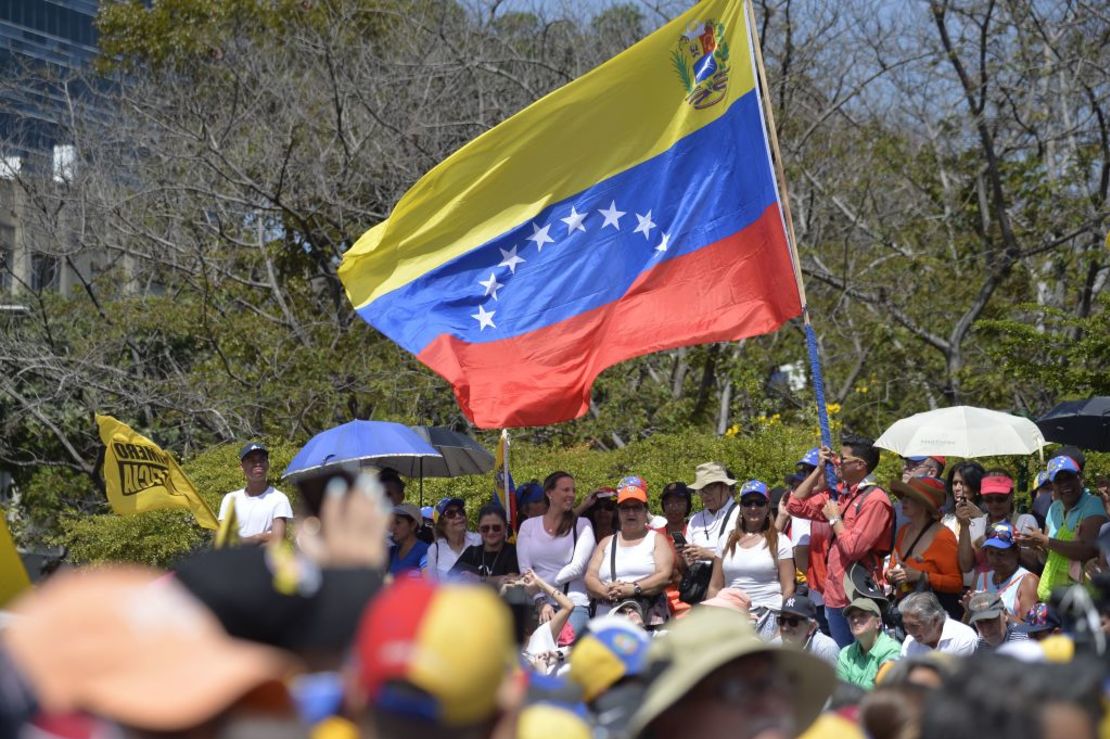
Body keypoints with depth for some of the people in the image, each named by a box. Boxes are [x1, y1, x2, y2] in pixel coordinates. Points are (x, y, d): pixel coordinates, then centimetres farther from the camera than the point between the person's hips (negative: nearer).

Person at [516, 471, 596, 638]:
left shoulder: (582, 526, 9)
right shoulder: (528, 526, 12)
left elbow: (577, 567, -2)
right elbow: (525, 570, 3)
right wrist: (541, 601, -11)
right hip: (538, 604, 1)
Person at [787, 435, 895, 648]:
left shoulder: (875, 500, -14)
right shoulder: (840, 494, 13)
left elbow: (853, 548, -21)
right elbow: (795, 506, 17)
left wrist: (834, 519, -6)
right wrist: (819, 470, 11)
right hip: (834, 597, 9)